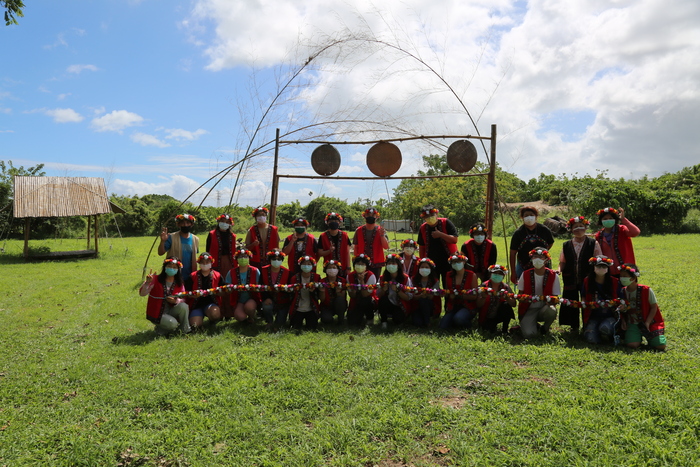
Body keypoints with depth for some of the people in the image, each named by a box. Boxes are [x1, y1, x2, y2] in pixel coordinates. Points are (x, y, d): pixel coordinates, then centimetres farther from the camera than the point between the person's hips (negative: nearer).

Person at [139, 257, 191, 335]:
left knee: (183, 306, -27)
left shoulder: (180, 284, 3)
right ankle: (159, 329, 5)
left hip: (171, 310, 4)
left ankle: (185, 331, -8)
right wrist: (147, 282, -35)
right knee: (173, 324, -30)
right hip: (156, 314, -4)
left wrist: (176, 301, -23)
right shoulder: (156, 279, -9)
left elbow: (183, 299, 0)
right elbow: (142, 293, -18)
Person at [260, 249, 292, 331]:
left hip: (283, 302, -1)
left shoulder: (287, 272, -7)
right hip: (269, 300, 1)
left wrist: (281, 288, -26)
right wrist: (266, 298, -19)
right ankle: (270, 322, -3)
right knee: (267, 307, -35)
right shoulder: (264, 271, -4)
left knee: (279, 324, -12)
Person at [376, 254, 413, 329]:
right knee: (382, 300, -32)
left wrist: (397, 290, -26)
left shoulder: (405, 278, -8)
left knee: (397, 320, -31)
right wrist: (383, 290, -21)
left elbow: (408, 298, -12)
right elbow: (378, 295, 0)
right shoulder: (383, 278, -1)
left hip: (400, 307, -1)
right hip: (386, 306, 2)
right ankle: (384, 321, -8)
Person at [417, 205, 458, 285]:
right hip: (431, 263, 3)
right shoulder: (423, 228, 2)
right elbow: (422, 247, 8)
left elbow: (455, 239, -12)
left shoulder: (446, 223, -6)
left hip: (447, 261, -3)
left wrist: (440, 234, -21)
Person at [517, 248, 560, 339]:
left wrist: (551, 300, -25)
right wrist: (525, 298, -19)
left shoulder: (553, 276, -4)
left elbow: (556, 298, 0)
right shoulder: (525, 275, -2)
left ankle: (545, 328, -2)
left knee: (552, 310, -37)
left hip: (545, 308, 1)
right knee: (528, 334, -27)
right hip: (529, 309, -1)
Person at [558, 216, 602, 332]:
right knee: (570, 304, 4)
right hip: (571, 281, 2)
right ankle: (574, 326, 20)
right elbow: (562, 261, 12)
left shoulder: (593, 243, 1)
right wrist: (559, 270, -9)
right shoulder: (566, 245, 8)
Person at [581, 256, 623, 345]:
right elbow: (584, 301, 13)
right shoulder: (587, 282, 3)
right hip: (593, 317, 0)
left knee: (605, 327, -36)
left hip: (610, 316, 0)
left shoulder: (615, 282, 1)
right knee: (592, 339, -25)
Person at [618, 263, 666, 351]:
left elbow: (654, 307, -5)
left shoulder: (646, 290, -11)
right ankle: (639, 336, 12)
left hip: (648, 323, -1)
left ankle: (648, 336, 16)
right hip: (632, 324, 2)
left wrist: (647, 322, -13)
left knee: (661, 346, -16)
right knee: (632, 345, -23)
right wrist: (623, 320, -8)